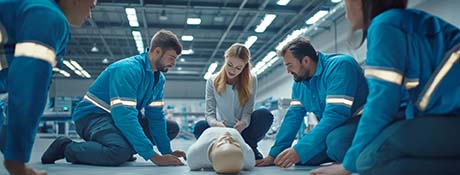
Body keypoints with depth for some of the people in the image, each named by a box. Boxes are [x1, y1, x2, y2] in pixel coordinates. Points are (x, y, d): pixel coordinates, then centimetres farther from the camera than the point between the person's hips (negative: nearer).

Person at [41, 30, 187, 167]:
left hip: (121, 119, 9)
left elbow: (156, 116, 5)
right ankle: (66, 148, -12)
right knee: (121, 151, -38)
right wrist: (154, 157, -36)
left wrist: (167, 151, -6)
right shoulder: (128, 69, -24)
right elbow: (124, 115, -34)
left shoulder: (159, 78, 3)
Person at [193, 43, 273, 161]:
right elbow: (209, 113, -8)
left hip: (242, 130, 0)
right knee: (200, 127, -30)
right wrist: (215, 123, -33)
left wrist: (243, 123, -37)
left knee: (265, 115, -28)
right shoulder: (213, 81, -3)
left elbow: (247, 112, -12)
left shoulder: (251, 81, -4)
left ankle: (250, 149, -13)